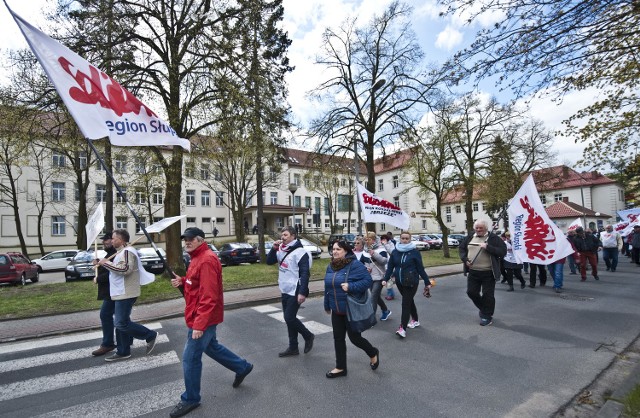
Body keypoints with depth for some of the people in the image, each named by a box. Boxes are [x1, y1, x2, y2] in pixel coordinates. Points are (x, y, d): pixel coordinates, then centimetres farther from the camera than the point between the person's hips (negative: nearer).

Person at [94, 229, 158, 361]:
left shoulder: (127, 251, -17)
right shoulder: (121, 252, 18)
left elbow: (124, 269, -29)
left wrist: (106, 263, -19)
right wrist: (101, 264, 17)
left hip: (125, 294, -11)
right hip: (122, 293, 11)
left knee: (122, 324, -9)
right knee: (121, 323, 14)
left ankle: (150, 335, 3)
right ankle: (123, 352, 23)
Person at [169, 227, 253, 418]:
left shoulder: (207, 260, -24)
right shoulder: (197, 258, 10)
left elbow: (209, 296, -28)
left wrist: (199, 324, -29)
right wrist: (182, 281, 1)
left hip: (203, 319, -11)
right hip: (202, 316, 11)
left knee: (190, 358, 2)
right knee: (211, 346, 24)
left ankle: (190, 399, 24)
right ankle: (242, 367, 40)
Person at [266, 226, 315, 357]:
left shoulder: (300, 252, -17)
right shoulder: (281, 250, 8)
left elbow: (305, 273, -20)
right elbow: (269, 262, 10)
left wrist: (302, 292, -25)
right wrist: (274, 248, -6)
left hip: (295, 292, -8)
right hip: (285, 291, 8)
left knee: (290, 318, -5)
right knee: (289, 319, 13)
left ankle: (308, 336, 18)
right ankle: (293, 348, 24)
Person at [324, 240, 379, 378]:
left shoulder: (355, 265, -18)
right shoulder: (330, 267, 4)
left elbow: (368, 281, -20)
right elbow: (327, 287, 13)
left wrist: (350, 287, -30)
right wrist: (327, 305, 19)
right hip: (336, 310, 7)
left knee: (354, 337, 6)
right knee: (338, 338, 12)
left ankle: (373, 353, 37)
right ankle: (341, 368, 30)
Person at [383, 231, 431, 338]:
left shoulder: (415, 252, -9)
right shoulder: (395, 252, 2)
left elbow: (421, 268, -5)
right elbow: (390, 267, 3)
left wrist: (427, 282, -2)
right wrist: (385, 279, -6)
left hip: (411, 282, -4)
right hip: (399, 282, 5)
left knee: (406, 304, -7)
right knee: (409, 301, 19)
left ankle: (402, 328, -4)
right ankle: (415, 321, 38)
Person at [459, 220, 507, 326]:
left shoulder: (493, 238, -6)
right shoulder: (470, 237, 8)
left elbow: (503, 251, -13)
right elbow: (461, 248, 15)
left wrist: (488, 247, -23)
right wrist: (465, 259, -1)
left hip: (488, 273, -5)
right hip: (473, 272, 5)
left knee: (487, 295, 3)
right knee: (471, 292, 10)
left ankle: (487, 316, 21)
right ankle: (482, 308, 37)